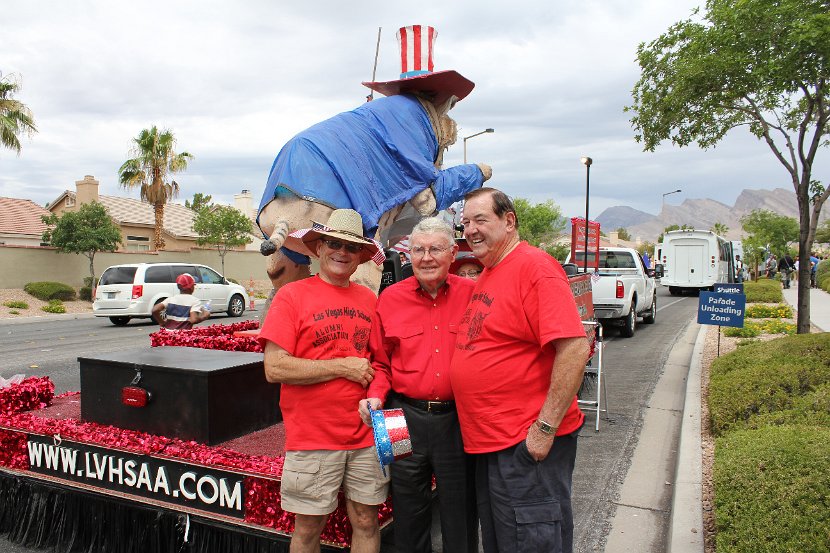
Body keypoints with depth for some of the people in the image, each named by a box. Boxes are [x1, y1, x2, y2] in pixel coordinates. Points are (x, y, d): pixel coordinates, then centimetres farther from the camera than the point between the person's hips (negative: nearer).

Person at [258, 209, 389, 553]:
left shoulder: (369, 300, 6)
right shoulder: (292, 295, -6)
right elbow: (274, 368, -14)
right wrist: (344, 366, -14)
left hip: (365, 435, 4)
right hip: (312, 438, -3)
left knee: (366, 522, 13)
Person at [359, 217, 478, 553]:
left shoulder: (473, 294, -4)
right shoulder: (390, 298, 1)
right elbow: (380, 362, 8)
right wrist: (376, 396, -8)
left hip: (459, 420, -1)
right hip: (405, 418, 2)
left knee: (461, 517, 14)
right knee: (408, 518, 18)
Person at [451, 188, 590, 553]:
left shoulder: (535, 267, -15)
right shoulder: (485, 277, 13)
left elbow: (575, 347, -23)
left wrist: (546, 427, -23)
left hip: (528, 446, -9)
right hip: (487, 441, 9)